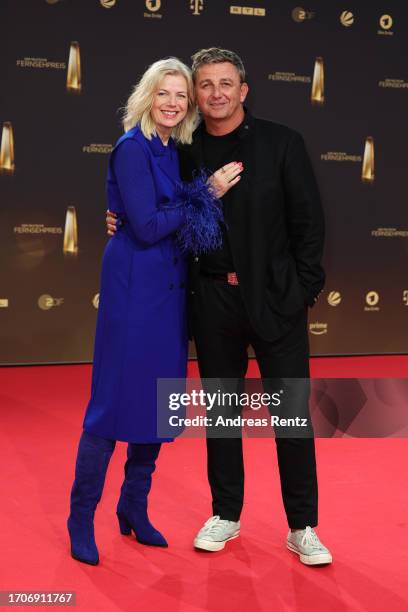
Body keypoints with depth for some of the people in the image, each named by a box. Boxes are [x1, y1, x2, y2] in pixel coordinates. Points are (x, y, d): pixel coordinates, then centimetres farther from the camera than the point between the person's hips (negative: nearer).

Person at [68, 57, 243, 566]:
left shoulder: (174, 151, 12)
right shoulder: (132, 147, -11)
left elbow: (176, 218, 12)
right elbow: (146, 227, -18)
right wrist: (207, 193, -13)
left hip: (169, 286, 8)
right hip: (134, 285, -8)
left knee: (160, 398, 11)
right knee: (114, 398, -3)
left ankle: (134, 507, 25)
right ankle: (81, 517, 11)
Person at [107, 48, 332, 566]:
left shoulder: (281, 142, -2)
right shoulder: (185, 151, 5)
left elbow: (308, 221, -2)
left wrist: (304, 290, -7)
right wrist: (125, 224, -4)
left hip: (274, 296, -2)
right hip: (212, 298, 3)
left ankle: (302, 527, 16)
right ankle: (225, 514, 28)